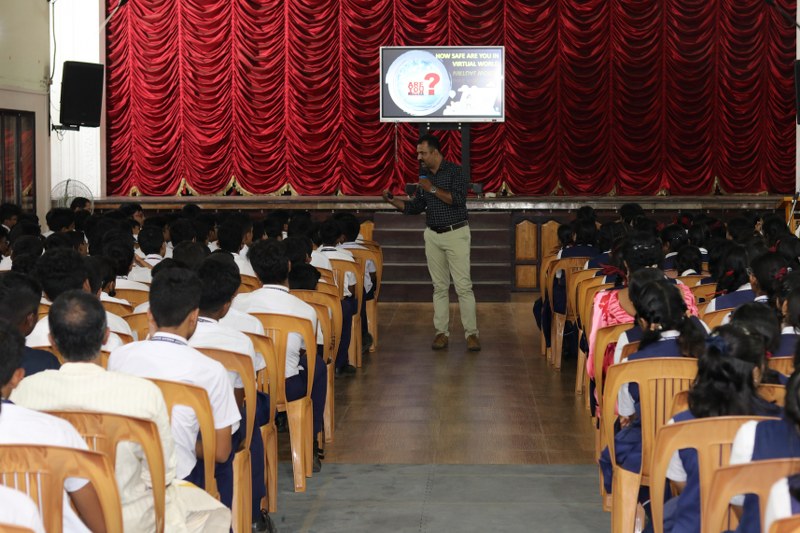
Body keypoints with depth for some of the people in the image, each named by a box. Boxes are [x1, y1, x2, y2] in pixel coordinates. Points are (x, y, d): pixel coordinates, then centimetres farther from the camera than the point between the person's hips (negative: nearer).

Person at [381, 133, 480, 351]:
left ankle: (471, 333, -4)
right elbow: (414, 207, 13)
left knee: (463, 286, -7)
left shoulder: (454, 171, -8)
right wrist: (391, 200, 0)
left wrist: (432, 189, -19)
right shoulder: (424, 176, 10)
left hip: (456, 234, -6)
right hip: (433, 235, 6)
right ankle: (442, 332, 10)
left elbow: (458, 198, -22)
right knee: (440, 286, 7)